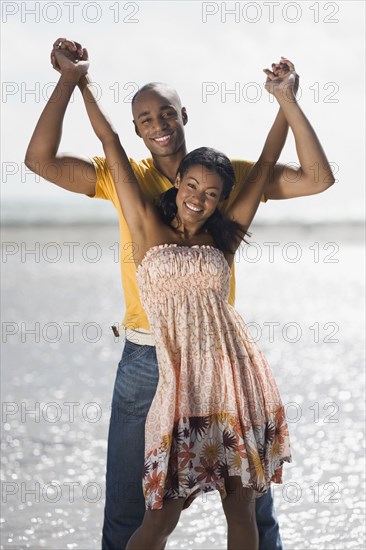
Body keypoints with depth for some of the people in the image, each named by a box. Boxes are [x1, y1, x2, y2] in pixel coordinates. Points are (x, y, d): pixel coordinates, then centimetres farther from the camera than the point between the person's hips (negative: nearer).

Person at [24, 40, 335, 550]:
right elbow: (40, 159, -9)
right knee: (128, 508, 9)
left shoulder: (230, 174, 1)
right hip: (146, 358, 0)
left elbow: (317, 179, -5)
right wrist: (69, 80, -13)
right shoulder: (124, 178, 0)